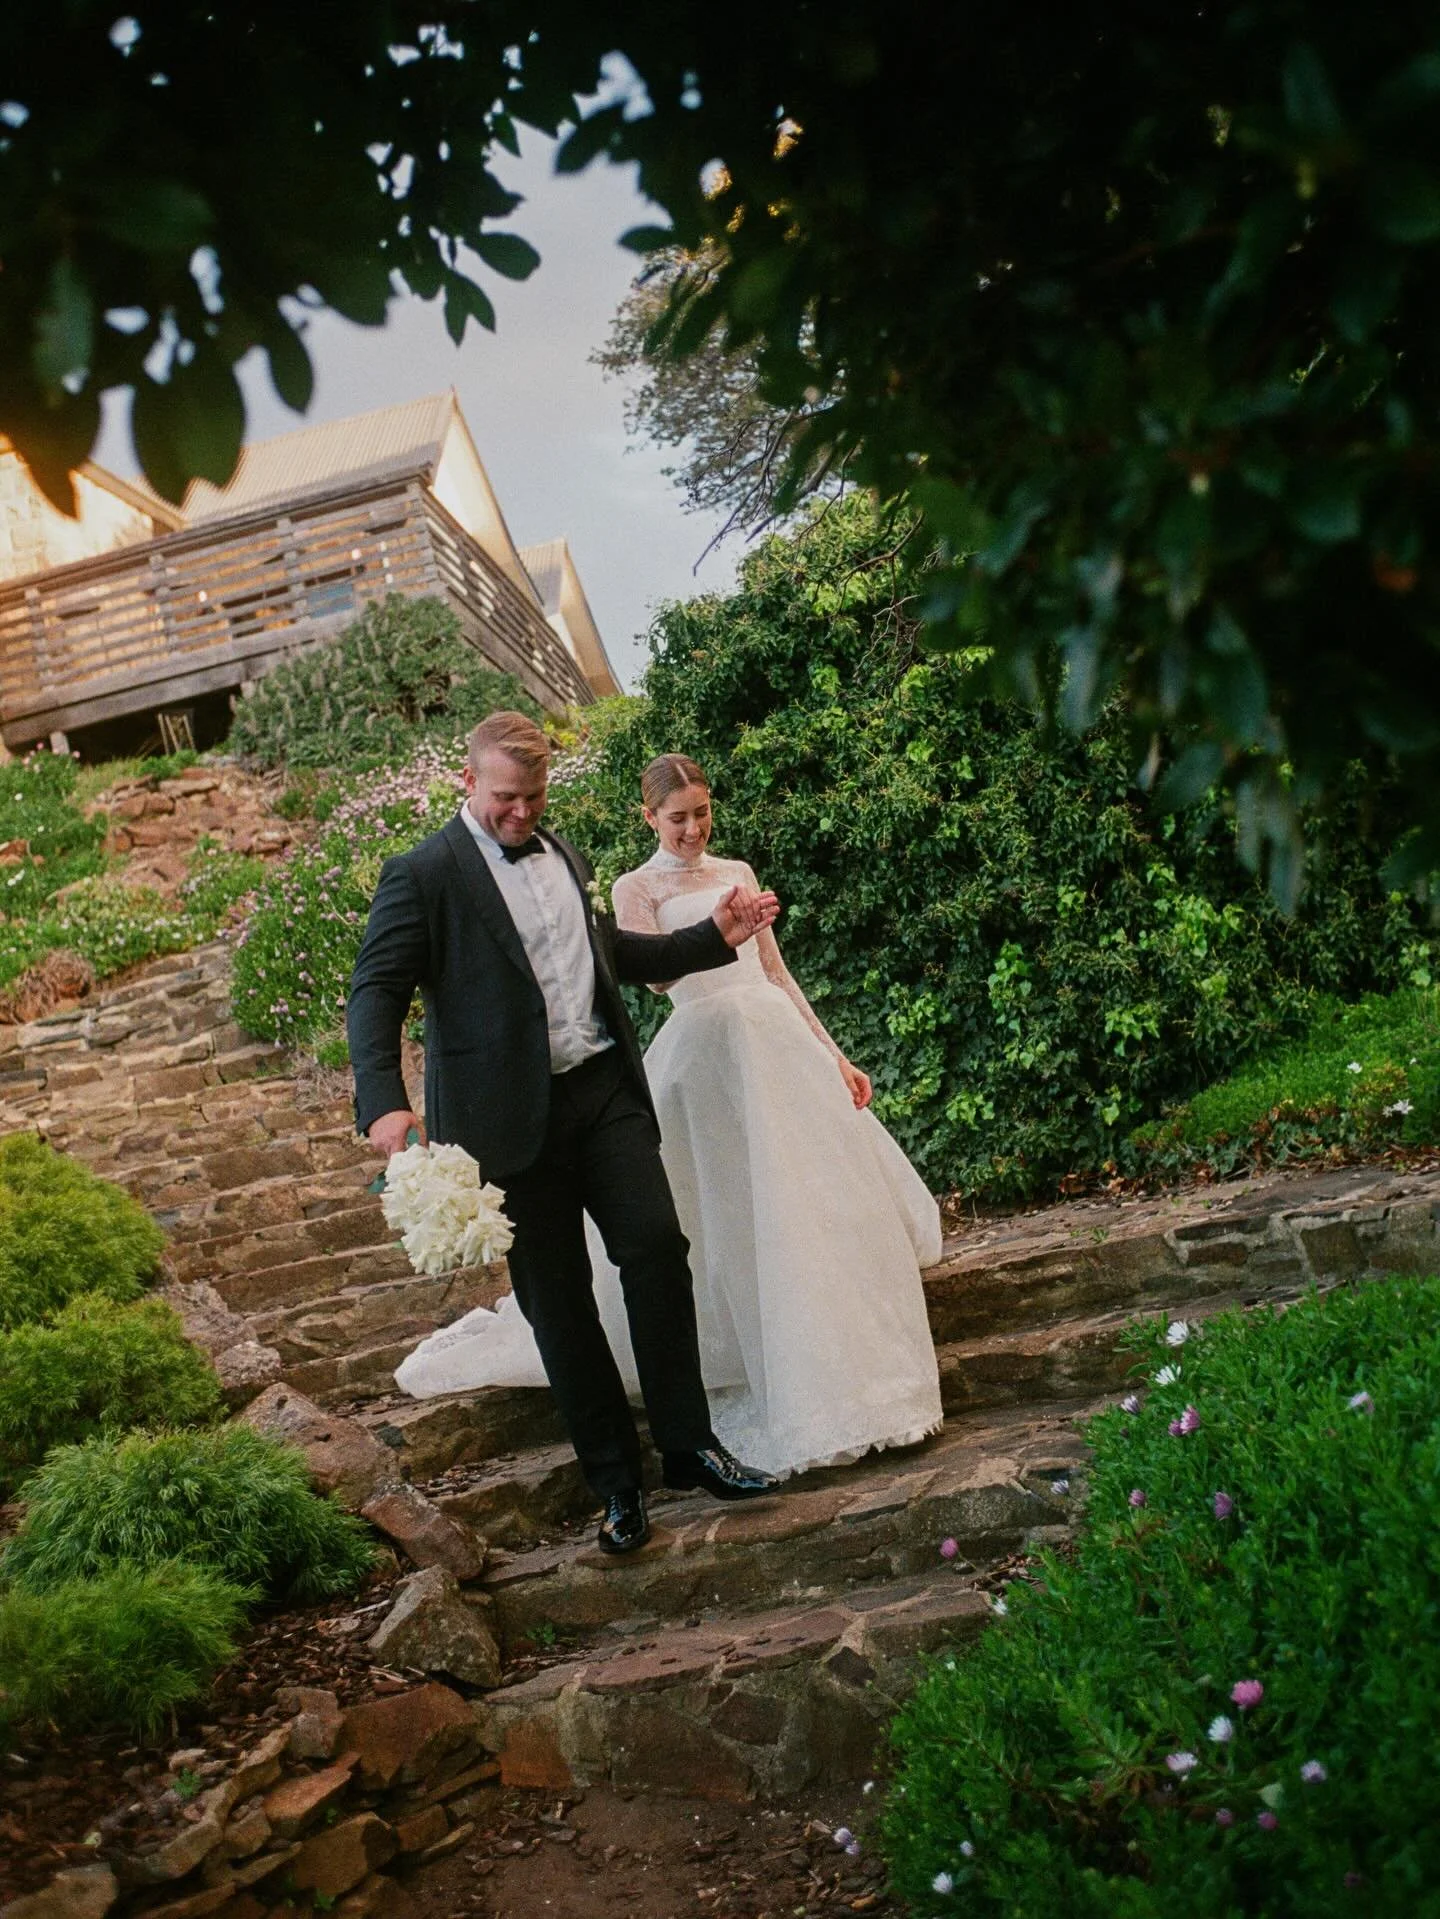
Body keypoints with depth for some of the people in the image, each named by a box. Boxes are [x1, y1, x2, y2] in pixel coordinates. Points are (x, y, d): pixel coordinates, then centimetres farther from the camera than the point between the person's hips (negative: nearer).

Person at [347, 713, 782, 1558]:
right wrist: (384, 1103, -27)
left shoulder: (564, 855, 15)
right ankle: (617, 1481, 17)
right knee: (557, 1296, 4)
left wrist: (713, 938, 18)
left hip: (607, 1090, 5)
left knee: (658, 1248, -2)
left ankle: (689, 1442, 13)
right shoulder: (424, 875, -6)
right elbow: (376, 990, -12)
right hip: (516, 1116, -5)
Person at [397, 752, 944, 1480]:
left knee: (831, 1197, 5)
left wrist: (834, 1057, 16)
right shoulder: (637, 888, 4)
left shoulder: (736, 873, 17)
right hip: (708, 1049, -5)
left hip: (781, 1038, 5)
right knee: (731, 1213, -5)